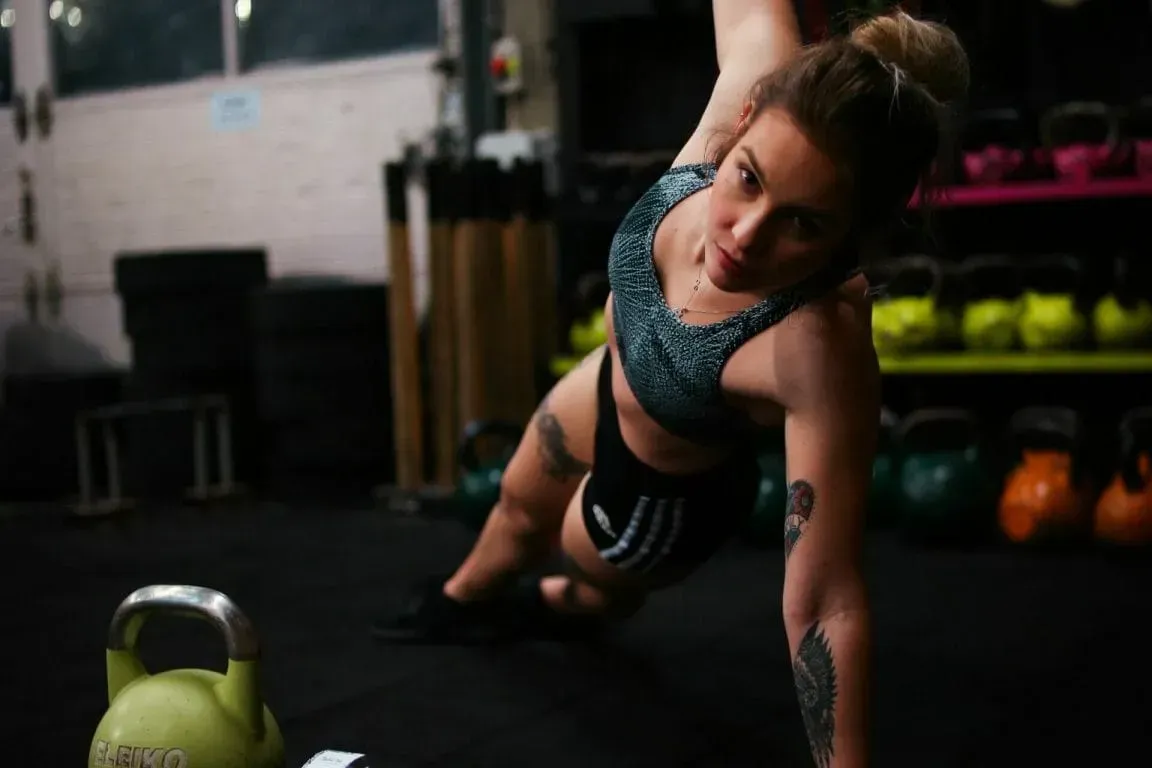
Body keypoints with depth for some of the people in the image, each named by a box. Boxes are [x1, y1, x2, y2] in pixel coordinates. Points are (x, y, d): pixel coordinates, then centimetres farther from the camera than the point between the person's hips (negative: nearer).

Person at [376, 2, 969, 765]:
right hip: (610, 385, 5)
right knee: (521, 507, 36)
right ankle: (464, 602, 71)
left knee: (592, 571, 32)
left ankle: (558, 605, 70)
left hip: (665, 494, -5)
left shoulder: (820, 346, -47)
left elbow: (827, 604, -44)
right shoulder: (757, 97, -36)